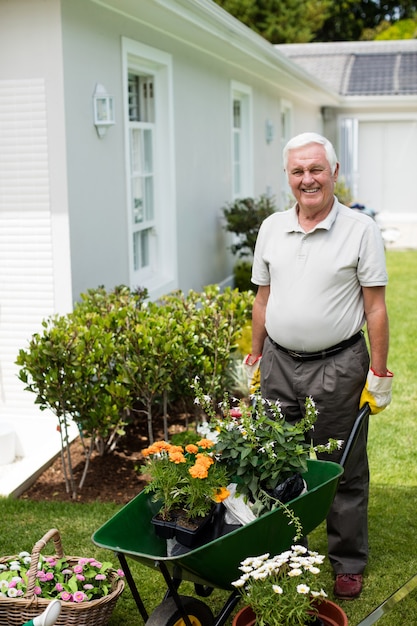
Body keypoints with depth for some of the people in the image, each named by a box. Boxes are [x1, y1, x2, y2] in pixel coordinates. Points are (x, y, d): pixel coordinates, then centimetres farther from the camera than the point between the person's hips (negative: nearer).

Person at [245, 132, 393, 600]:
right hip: (280, 364, 4)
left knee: (343, 471, 6)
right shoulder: (271, 228, 6)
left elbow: (375, 307, -6)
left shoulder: (360, 230, -7)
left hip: (338, 366, -4)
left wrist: (379, 374, -7)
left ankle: (348, 564, 22)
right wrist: (255, 357, 13)